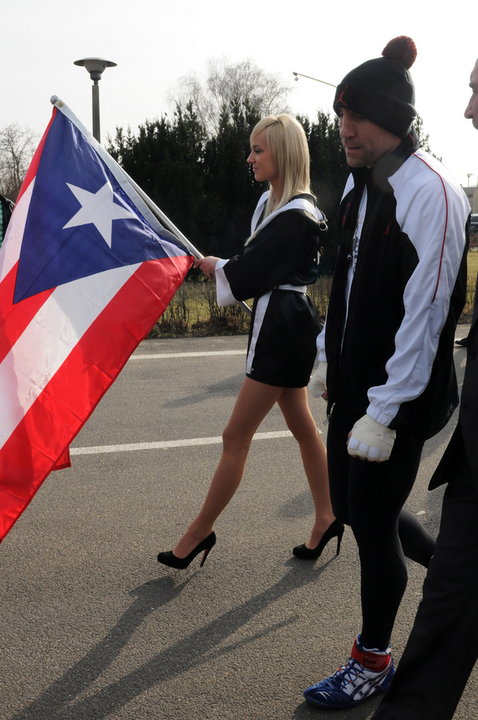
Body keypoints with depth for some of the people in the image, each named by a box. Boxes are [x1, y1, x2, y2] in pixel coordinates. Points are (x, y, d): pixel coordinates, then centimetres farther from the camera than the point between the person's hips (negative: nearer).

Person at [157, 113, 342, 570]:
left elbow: (251, 273, -20)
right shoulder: (270, 203, 12)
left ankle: (200, 530, 8)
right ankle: (325, 519, 30)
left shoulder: (297, 215, -18)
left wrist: (215, 267, -4)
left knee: (235, 436, -4)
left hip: (283, 329, -11)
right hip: (279, 323, 11)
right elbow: (257, 264, 14)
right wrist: (221, 266, -4)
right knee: (302, 426, 17)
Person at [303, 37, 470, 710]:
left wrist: (385, 412, -20)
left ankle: (373, 661, 26)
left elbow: (424, 314, -21)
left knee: (373, 521, 3)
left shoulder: (429, 191, -17)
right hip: (353, 380, 9)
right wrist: (329, 355, 18)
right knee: (350, 503, 18)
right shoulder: (361, 182, 9)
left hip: (398, 393, -9)